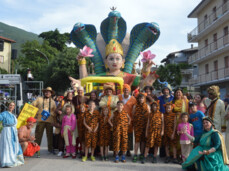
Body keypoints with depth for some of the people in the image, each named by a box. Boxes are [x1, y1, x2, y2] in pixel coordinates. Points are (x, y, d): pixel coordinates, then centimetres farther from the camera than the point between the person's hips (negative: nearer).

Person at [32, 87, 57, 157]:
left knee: (50, 134, 7)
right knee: (38, 134, -2)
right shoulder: (39, 99, 9)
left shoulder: (52, 101, 16)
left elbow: (55, 111, 12)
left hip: (50, 120, 2)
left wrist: (51, 114, -4)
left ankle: (50, 148, 20)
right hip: (40, 119, -2)